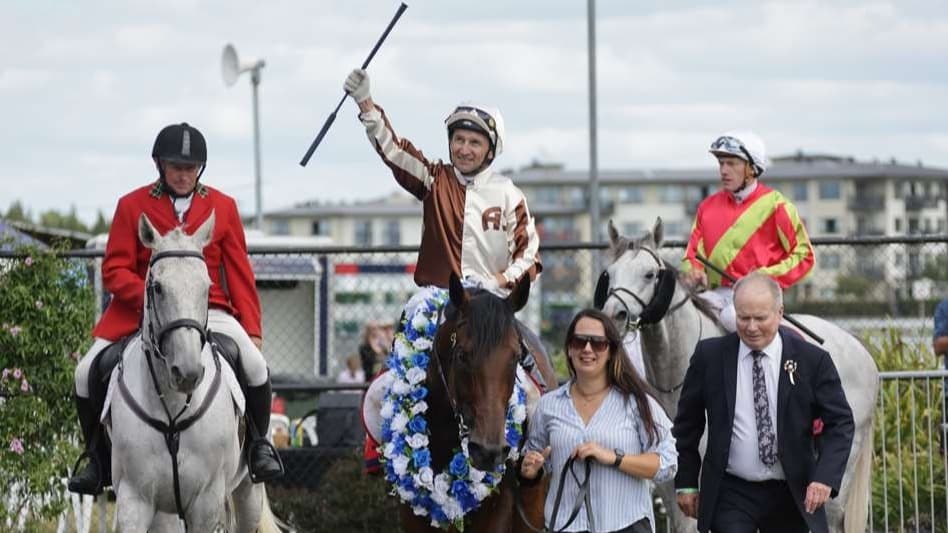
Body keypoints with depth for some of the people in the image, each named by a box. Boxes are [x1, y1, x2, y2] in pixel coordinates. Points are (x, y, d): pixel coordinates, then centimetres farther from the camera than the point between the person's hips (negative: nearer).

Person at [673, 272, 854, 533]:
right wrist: (686, 482, 4)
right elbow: (687, 423, 7)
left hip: (791, 495, 1)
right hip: (731, 494, -1)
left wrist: (825, 477, -18)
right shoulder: (710, 356, -2)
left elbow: (840, 423, -4)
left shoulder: (812, 360, -5)